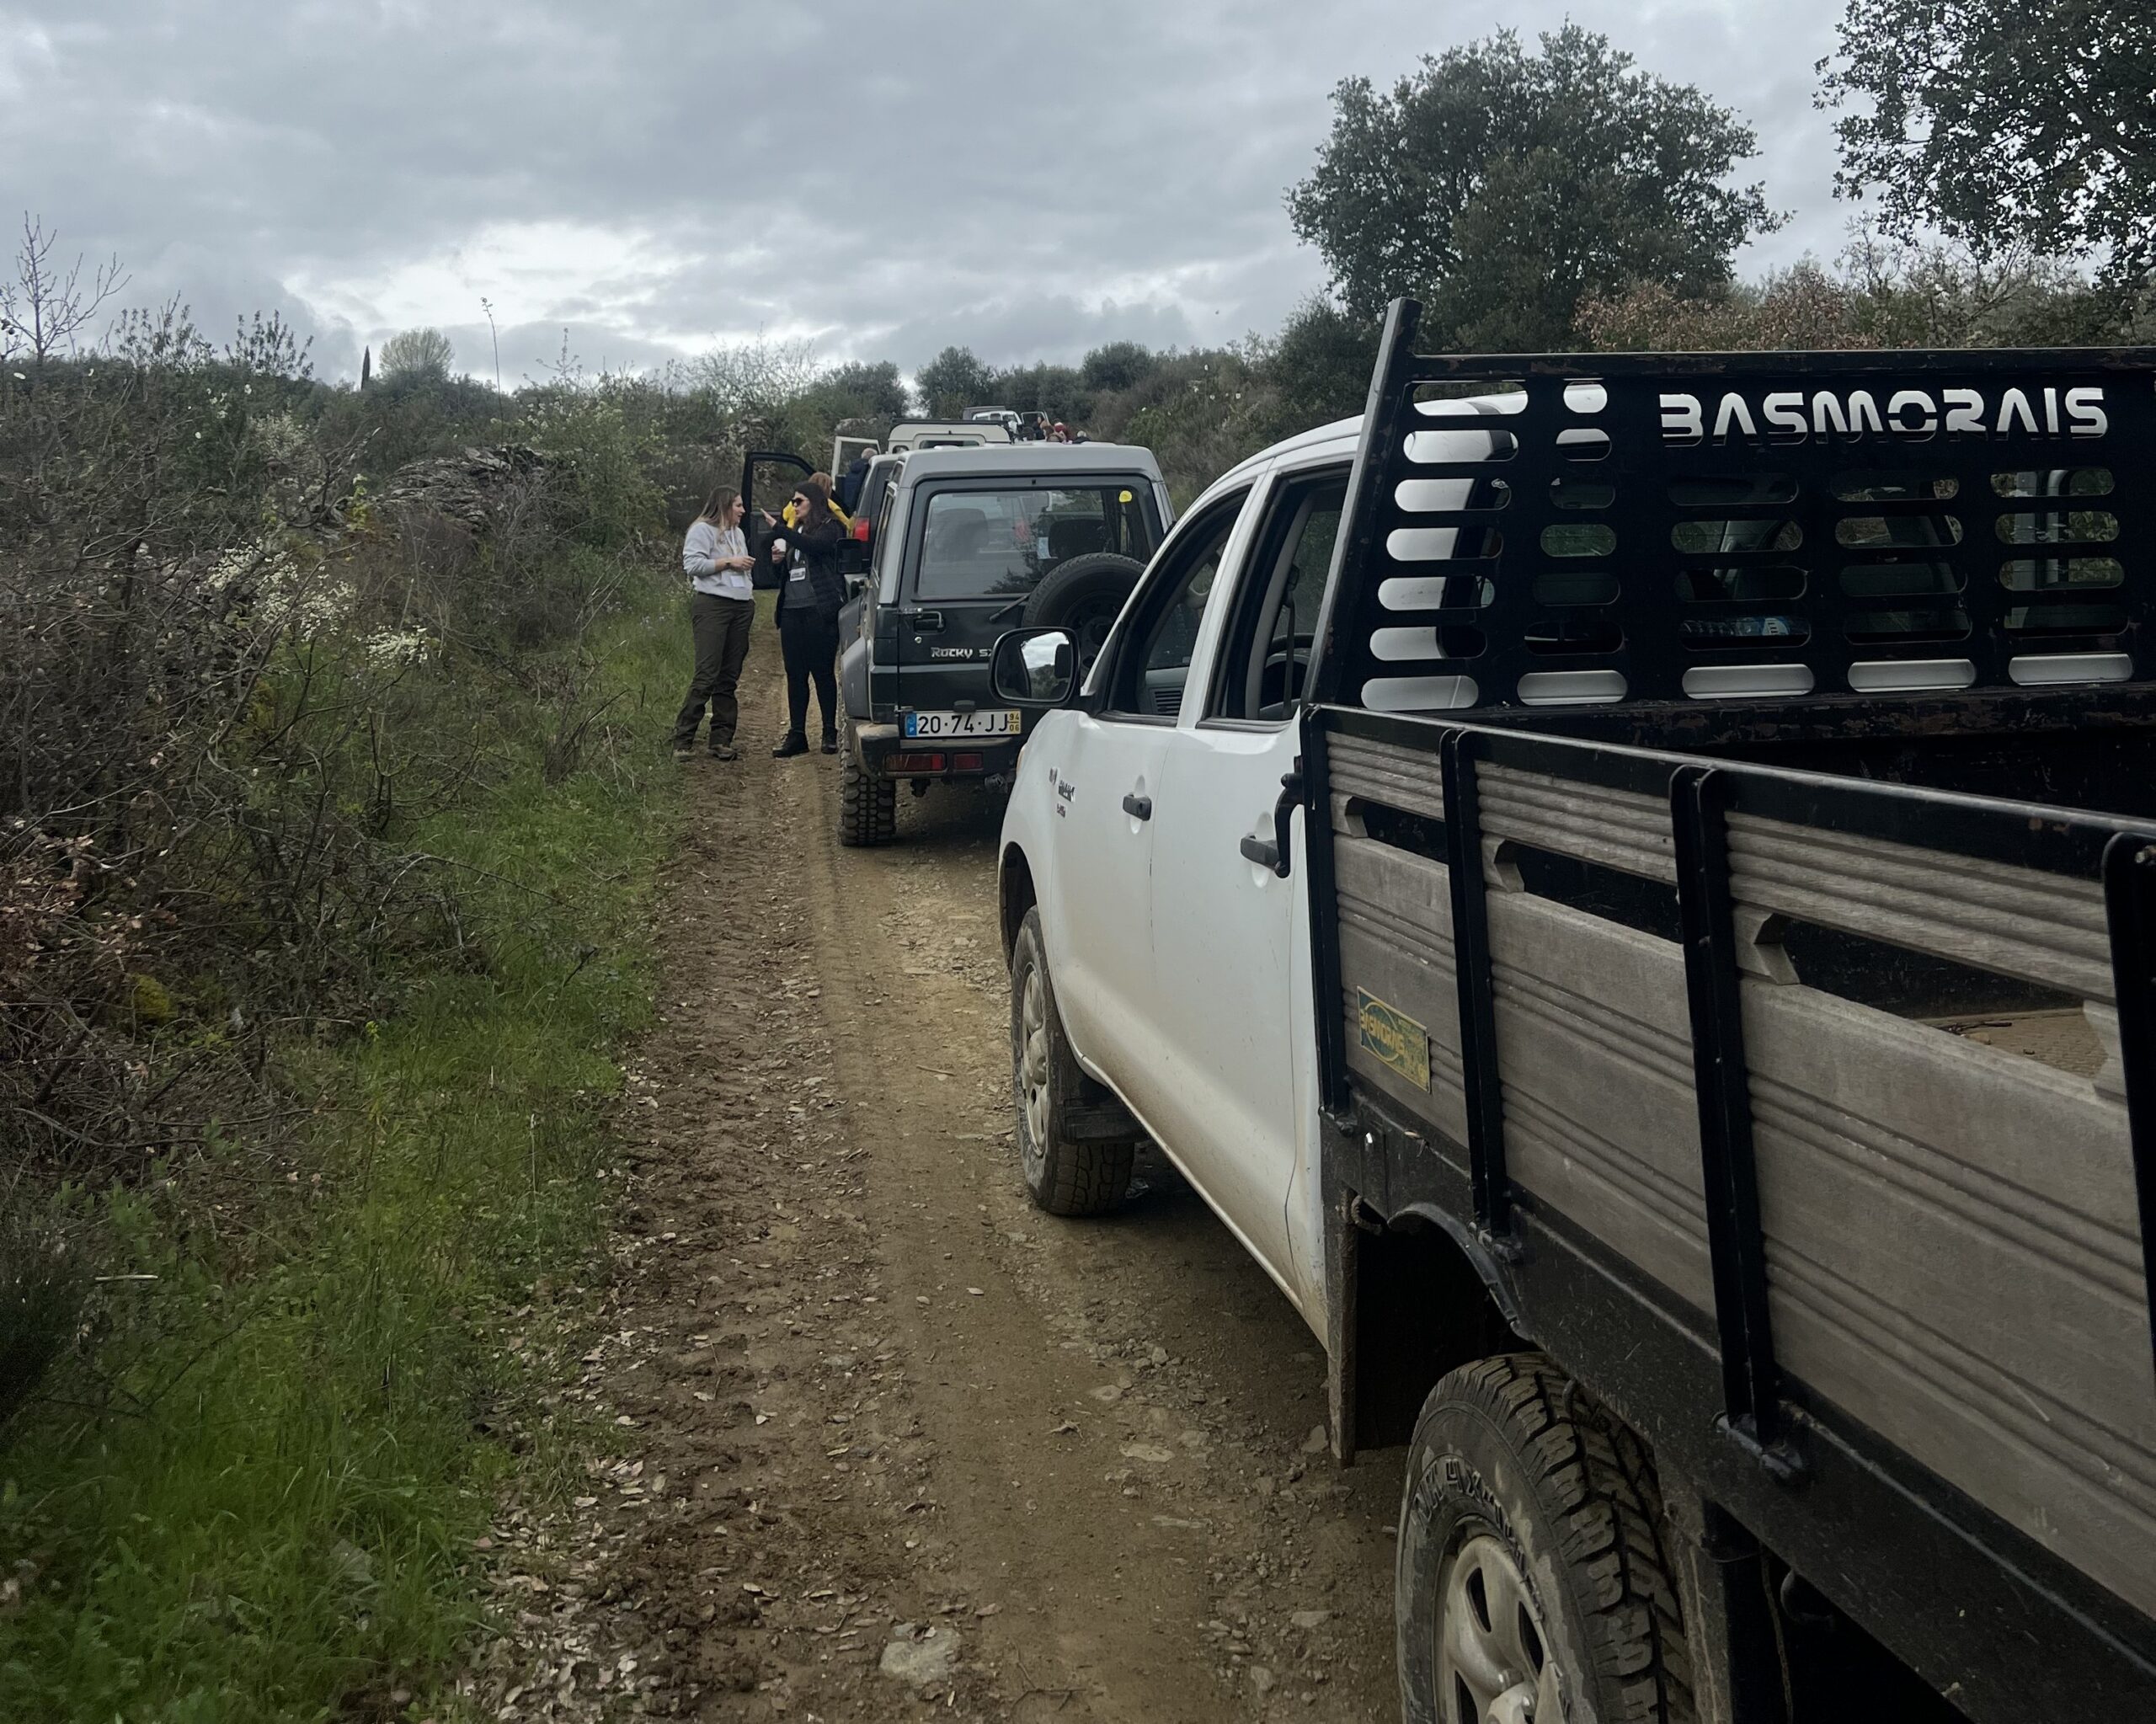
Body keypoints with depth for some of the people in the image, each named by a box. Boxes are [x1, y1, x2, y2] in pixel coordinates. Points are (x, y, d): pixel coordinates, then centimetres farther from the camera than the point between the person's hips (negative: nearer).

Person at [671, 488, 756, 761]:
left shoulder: (738, 534, 24)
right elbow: (692, 564, -12)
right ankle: (683, 740, -11)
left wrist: (749, 592, 17)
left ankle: (722, 741, 8)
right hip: (712, 606, -8)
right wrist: (728, 562, -11)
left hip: (741, 608, 8)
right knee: (707, 675, -14)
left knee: (729, 677, 6)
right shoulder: (702, 530, -1)